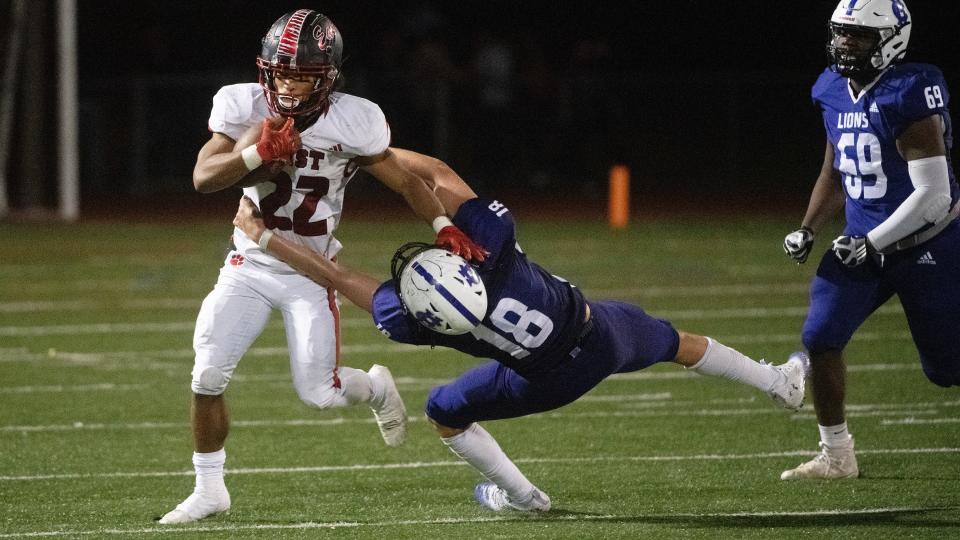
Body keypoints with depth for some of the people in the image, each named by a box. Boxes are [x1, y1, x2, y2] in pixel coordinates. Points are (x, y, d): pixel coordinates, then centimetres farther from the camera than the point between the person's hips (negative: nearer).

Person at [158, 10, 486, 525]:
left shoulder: (352, 122, -17)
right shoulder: (244, 107, -13)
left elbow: (404, 179, -6)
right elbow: (203, 177, -19)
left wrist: (445, 227, -19)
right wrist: (258, 153, -35)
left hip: (311, 274, -2)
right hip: (249, 266, 2)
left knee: (320, 394, -4)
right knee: (208, 375, -8)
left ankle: (377, 388, 32)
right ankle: (209, 489, 9)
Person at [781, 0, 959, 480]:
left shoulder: (907, 98, -21)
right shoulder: (836, 95, 3)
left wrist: (870, 243, -22)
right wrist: (807, 231, 5)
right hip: (864, 245, 7)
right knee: (821, 337, -7)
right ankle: (836, 456, 5)